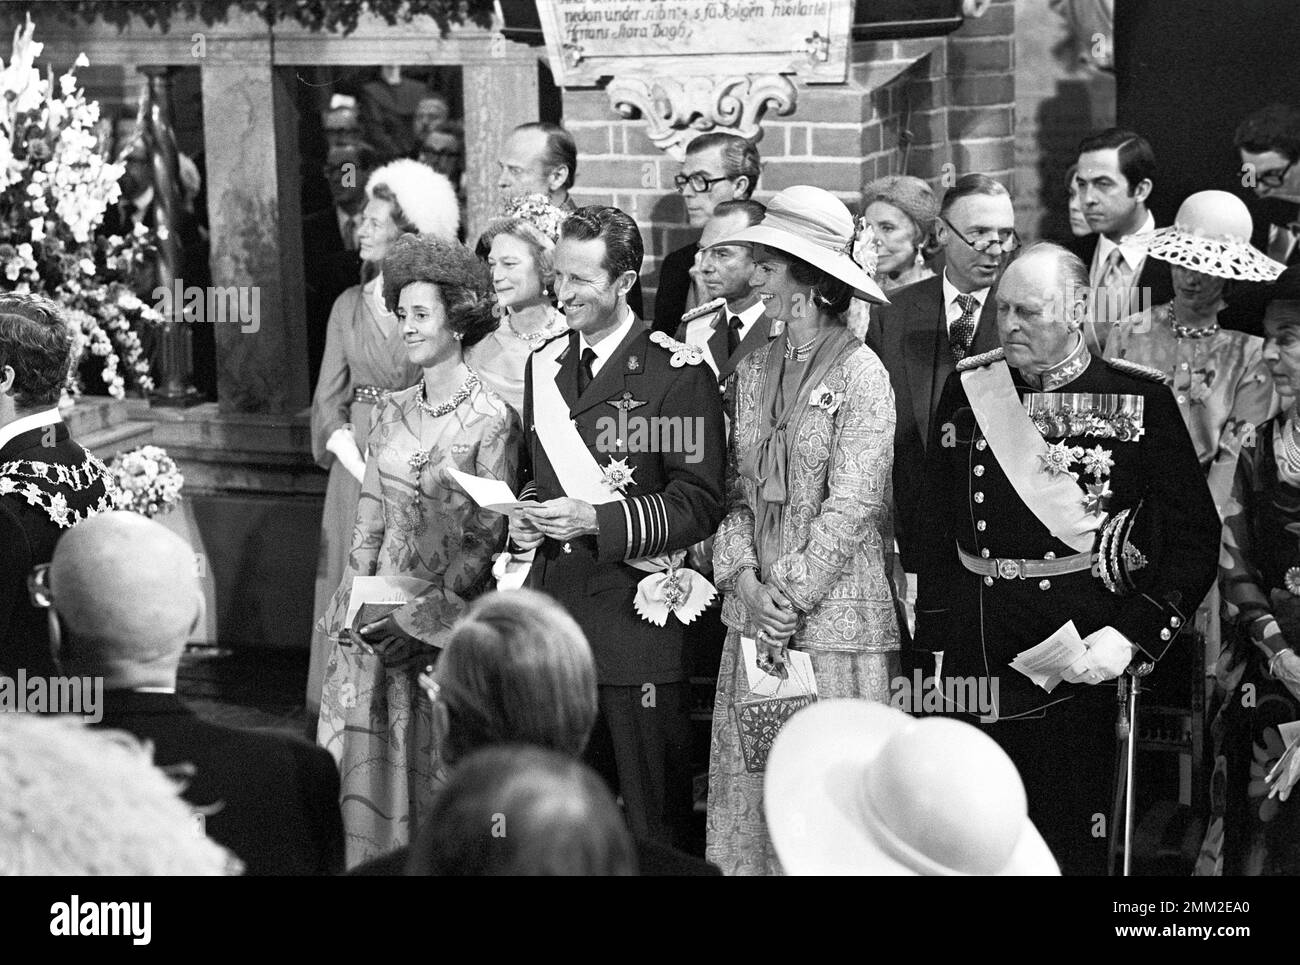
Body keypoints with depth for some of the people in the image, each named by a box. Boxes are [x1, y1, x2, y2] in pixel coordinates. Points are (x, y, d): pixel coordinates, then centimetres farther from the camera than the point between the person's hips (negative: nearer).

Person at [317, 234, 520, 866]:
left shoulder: (492, 419, -8)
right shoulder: (390, 412, 9)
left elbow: (485, 538, -9)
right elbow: (369, 521, 12)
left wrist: (425, 615, -14)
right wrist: (361, 601, 0)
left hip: (449, 618, -5)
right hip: (376, 615, 5)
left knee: (434, 769, -1)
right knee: (362, 761, 3)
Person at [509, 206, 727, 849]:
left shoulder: (678, 374, -9)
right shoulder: (544, 365, 13)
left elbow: (700, 504, -12)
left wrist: (596, 520, -20)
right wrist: (525, 515, 2)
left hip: (635, 617, -6)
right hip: (553, 604, 6)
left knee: (653, 815, 0)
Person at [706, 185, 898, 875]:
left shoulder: (861, 374, -8)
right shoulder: (753, 370, 11)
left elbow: (853, 505, -12)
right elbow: (736, 490, 10)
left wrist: (791, 595, -13)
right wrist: (746, 581, -6)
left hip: (835, 615, -6)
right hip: (757, 613, 6)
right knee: (749, 785, 6)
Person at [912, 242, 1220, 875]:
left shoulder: (1139, 399, -1)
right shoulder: (969, 388, 8)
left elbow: (1194, 537, -1)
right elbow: (936, 531, 12)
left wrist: (1133, 634, -12)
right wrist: (932, 648, 6)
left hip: (1084, 658, -3)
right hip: (978, 652, 3)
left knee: (1070, 844, 0)